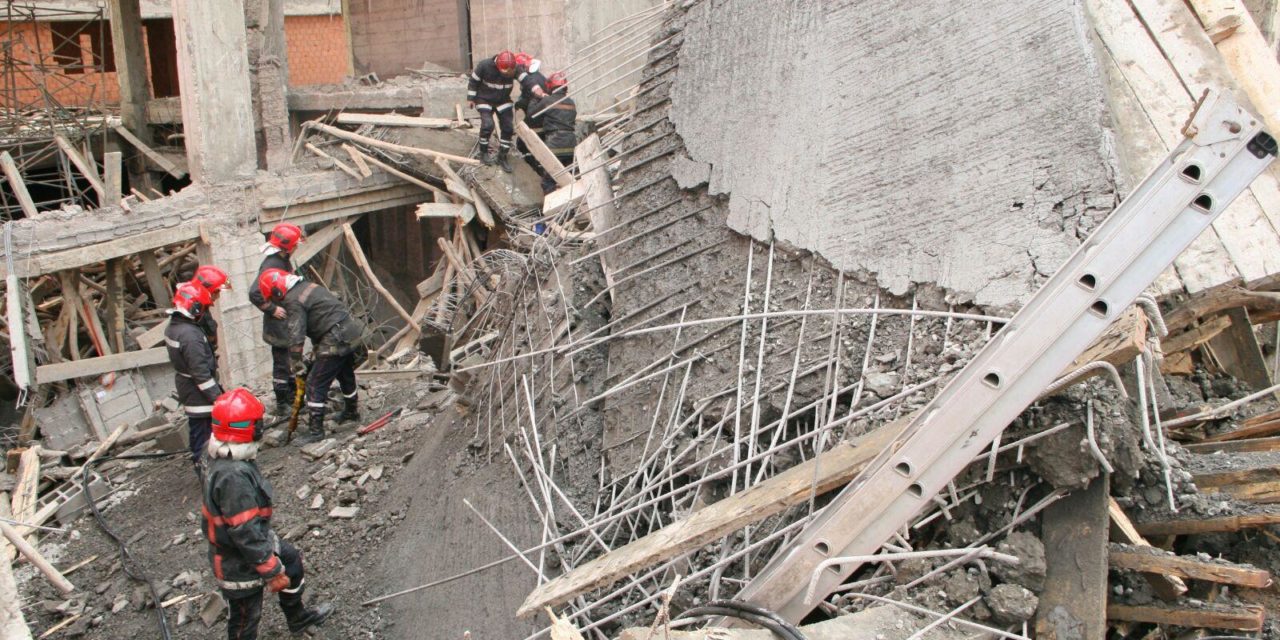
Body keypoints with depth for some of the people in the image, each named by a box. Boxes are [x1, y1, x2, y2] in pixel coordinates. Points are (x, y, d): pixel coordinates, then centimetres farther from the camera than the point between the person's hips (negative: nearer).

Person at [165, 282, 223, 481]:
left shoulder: (172, 327, 3)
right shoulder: (190, 335, -28)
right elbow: (201, 372, -27)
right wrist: (218, 396, -20)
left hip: (186, 388, 10)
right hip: (199, 394, -10)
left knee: (196, 429, 22)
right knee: (204, 433, -1)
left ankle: (200, 463, 37)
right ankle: (206, 470, 6)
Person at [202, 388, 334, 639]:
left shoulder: (225, 457, -7)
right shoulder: (233, 475, -38)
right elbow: (245, 532, -33)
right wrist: (272, 572, -23)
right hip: (238, 562, -9)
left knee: (291, 559, 27)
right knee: (244, 619, 11)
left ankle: (297, 617, 48)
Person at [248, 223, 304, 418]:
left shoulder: (284, 261, 7)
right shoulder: (271, 265, -23)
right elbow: (254, 294, -30)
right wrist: (272, 309, -23)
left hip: (289, 323, 10)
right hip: (278, 325, -10)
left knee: (293, 361, 20)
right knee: (281, 364, 1)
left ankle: (293, 398, 35)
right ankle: (282, 405, 11)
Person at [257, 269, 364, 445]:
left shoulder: (294, 301, -13)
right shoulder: (307, 286, 15)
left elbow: (296, 336, -17)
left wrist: (295, 363, -6)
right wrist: (316, 348, 25)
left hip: (336, 340, -10)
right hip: (352, 331, 10)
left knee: (315, 384, -3)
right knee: (346, 374, 29)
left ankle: (315, 430, 0)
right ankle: (352, 412, 48)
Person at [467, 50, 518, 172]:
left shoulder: (515, 69, -20)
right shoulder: (484, 66, -26)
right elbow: (473, 81, -12)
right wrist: (470, 98, -8)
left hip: (503, 101, 3)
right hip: (484, 100, -3)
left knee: (508, 127, -2)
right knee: (487, 124, -22)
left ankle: (502, 156, 14)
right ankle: (483, 153, 0)